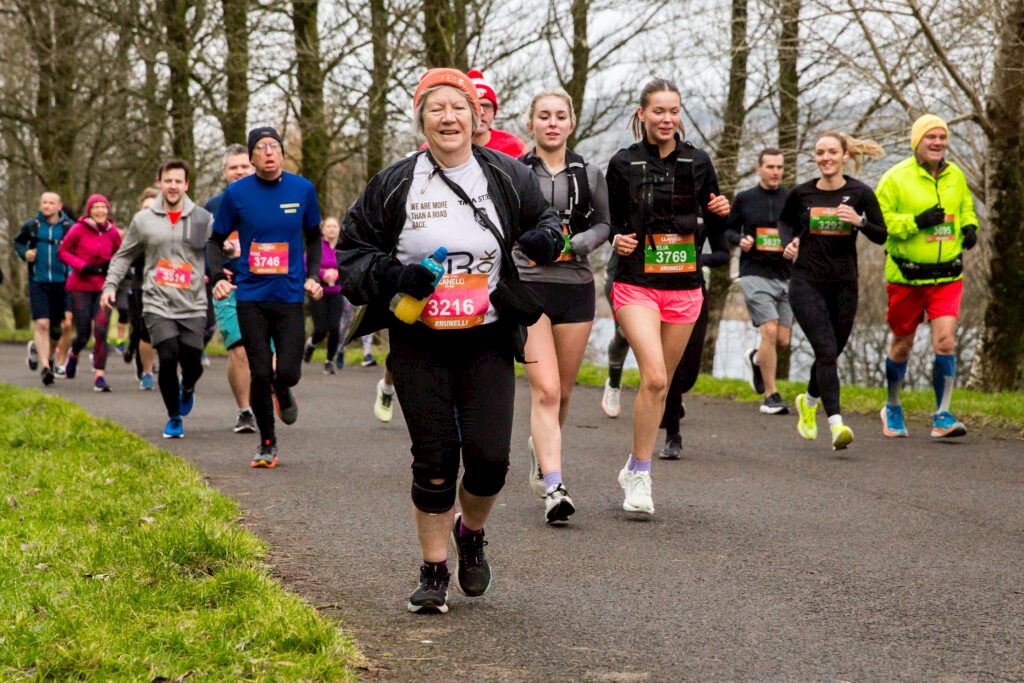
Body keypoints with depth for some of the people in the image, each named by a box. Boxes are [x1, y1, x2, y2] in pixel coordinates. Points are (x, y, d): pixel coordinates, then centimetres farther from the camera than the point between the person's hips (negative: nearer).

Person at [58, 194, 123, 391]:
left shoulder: (112, 232, 3)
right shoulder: (79, 229, -6)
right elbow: (62, 251, 0)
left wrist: (112, 266, -3)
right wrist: (82, 266, -13)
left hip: (103, 287, 2)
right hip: (81, 287, -2)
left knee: (101, 330, -13)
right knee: (83, 335, 2)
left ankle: (99, 375, -8)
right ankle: (73, 354, 37)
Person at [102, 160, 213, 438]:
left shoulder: (202, 219, 3)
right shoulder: (143, 220, 6)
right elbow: (123, 256, 15)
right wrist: (110, 285, 5)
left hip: (193, 306, 1)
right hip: (157, 305, 0)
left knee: (192, 365, 0)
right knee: (168, 358, -15)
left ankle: (187, 389, 39)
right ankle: (174, 417, 7)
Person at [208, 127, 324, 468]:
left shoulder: (303, 189, 1)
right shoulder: (236, 193, -2)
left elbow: (313, 236, 16)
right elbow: (216, 240, 8)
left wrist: (313, 276, 3)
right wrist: (217, 277, -8)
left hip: (290, 296, 0)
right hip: (251, 296, 0)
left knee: (288, 372, -9)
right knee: (260, 374, -1)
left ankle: (282, 392, 30)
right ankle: (267, 444, 16)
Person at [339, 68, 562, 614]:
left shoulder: (508, 177, 2)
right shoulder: (394, 184, -1)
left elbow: (545, 220, 18)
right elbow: (352, 251, 4)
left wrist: (545, 240, -6)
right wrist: (393, 275, -15)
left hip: (488, 341, 1)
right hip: (418, 343, -1)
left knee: (490, 457, -8)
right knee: (434, 461, -1)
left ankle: (471, 533, 24)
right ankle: (433, 573, 15)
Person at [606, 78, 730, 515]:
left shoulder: (697, 162, 5)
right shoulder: (623, 164, -1)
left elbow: (715, 229, 12)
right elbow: (612, 221, 8)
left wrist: (721, 213, -10)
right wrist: (617, 239, -13)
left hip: (684, 286, 3)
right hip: (636, 284, -3)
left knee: (662, 384, 10)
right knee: (654, 377, -18)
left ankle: (635, 467, 26)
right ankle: (641, 478, -9)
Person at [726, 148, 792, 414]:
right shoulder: (744, 199, 5)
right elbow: (729, 230, 13)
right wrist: (740, 240, -8)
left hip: (785, 275, 3)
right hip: (754, 274, -3)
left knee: (783, 341, 3)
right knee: (769, 331, -16)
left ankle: (755, 359, 38)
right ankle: (771, 395, -7)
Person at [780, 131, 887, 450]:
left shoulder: (859, 193, -1)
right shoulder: (801, 193, 1)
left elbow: (881, 236, 2)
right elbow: (785, 220, 21)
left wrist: (859, 221, -16)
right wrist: (789, 242, 1)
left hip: (844, 285, 2)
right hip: (806, 282, -2)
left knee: (830, 354, 12)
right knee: (826, 350, -17)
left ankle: (809, 402, 42)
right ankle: (836, 424, -24)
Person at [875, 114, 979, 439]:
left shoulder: (956, 175, 6)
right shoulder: (896, 178, -9)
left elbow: (966, 207, 23)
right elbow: (880, 220, -11)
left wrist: (970, 227, 2)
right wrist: (917, 221, -23)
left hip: (947, 276, 2)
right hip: (906, 276, -2)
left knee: (945, 341, -12)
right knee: (902, 345, 11)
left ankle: (942, 417, -4)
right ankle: (892, 408, 33)